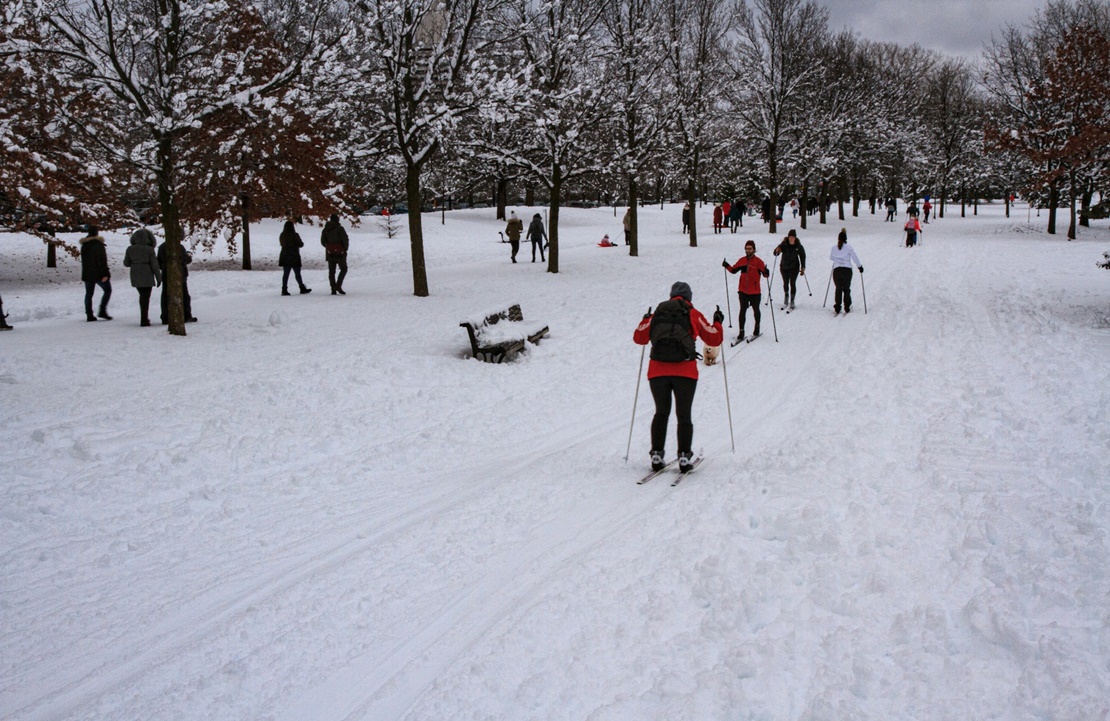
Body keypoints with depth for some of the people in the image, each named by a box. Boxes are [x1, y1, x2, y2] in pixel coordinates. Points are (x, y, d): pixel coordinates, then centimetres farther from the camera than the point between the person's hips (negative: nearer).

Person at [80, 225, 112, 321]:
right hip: (99, 273, -7)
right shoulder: (98, 244, -13)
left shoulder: (84, 245, 9)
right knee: (107, 290, 6)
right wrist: (105, 273, -18)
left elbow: (84, 260, 17)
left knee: (88, 294, 8)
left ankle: (89, 315, 6)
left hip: (87, 274, 7)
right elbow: (102, 260, -18)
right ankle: (102, 311, -3)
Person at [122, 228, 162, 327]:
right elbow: (155, 265, -10)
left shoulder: (130, 249, -2)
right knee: (145, 297, 5)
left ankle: (144, 318, 26)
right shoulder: (149, 250, -12)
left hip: (135, 277, 4)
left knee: (142, 296, 21)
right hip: (147, 277, -4)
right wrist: (159, 278, -1)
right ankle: (144, 320, 5)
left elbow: (126, 263, 4)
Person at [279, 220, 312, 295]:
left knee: (285, 274, 6)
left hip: (285, 257, 5)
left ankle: (284, 290, 1)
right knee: (297, 274, 4)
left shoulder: (282, 236, 1)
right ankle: (302, 288, 11)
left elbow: (282, 244, 12)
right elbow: (301, 244, -5)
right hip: (294, 257, -5)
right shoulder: (295, 235, -14)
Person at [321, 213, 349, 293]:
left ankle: (333, 289, 7)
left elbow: (323, 241, 8)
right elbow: (345, 239, -15)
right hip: (340, 253, -5)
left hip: (330, 253, 5)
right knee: (343, 269, 9)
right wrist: (346, 248, 2)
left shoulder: (325, 229, 4)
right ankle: (338, 285, -7)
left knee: (331, 271, 9)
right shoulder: (339, 228, -13)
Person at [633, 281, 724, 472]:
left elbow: (639, 338, 18)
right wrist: (717, 322, 30)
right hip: (685, 372, -2)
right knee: (684, 415, 9)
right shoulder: (693, 314, 6)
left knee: (661, 413, 16)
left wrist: (646, 320, 37)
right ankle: (684, 456, 2)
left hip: (658, 371, 2)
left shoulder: (657, 314, 12)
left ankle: (656, 455, 9)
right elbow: (714, 339, 10)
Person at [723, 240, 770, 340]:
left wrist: (766, 272, -35)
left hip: (755, 291, -3)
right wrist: (726, 266, -2)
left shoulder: (758, 261, -7)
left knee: (755, 310, 12)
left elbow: (765, 274, -12)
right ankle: (741, 331, 1)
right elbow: (733, 270, 14)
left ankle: (757, 329, 30)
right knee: (743, 310, -2)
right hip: (743, 290, 3)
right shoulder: (742, 261, 5)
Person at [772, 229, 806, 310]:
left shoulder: (798, 246, -7)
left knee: (792, 283, -7)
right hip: (784, 267, 1)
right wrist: (777, 251, -35)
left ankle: (792, 301, 0)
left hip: (794, 267, -1)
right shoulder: (784, 244, -10)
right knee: (785, 283, 9)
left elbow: (802, 256, 3)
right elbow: (776, 253, -11)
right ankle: (786, 299, 31)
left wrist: (803, 268, -1)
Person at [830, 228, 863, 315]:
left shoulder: (834, 248, 2)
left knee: (838, 289, 6)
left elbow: (831, 258, 16)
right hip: (847, 270, -1)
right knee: (846, 289, 10)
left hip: (836, 270, 1)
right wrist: (860, 266, 11)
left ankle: (837, 309, -2)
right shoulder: (849, 248, -5)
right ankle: (847, 308, 10)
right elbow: (855, 258, -2)